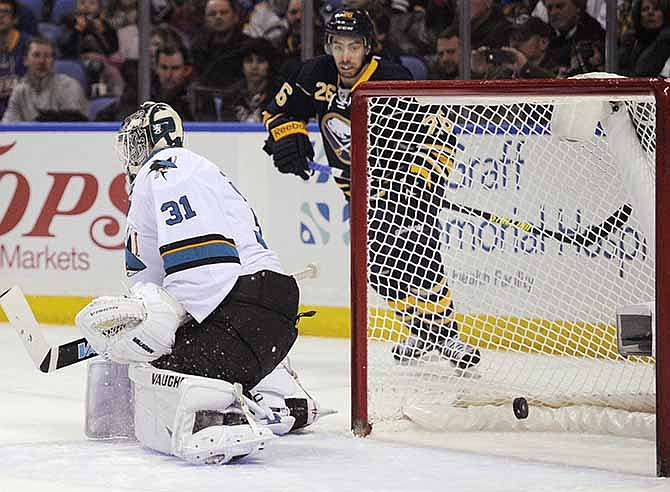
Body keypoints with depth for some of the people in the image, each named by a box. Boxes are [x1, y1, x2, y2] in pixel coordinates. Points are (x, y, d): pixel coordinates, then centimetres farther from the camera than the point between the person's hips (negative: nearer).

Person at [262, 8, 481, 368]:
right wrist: (289, 138, -12)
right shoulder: (317, 76, -9)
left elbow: (438, 134, -22)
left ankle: (444, 331, -11)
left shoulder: (393, 82, -24)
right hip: (362, 183, 5)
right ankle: (419, 330, 10)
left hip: (410, 172, -5)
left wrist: (419, 180, -31)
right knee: (379, 263, -6)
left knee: (417, 252, -20)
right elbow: (281, 109, 8)